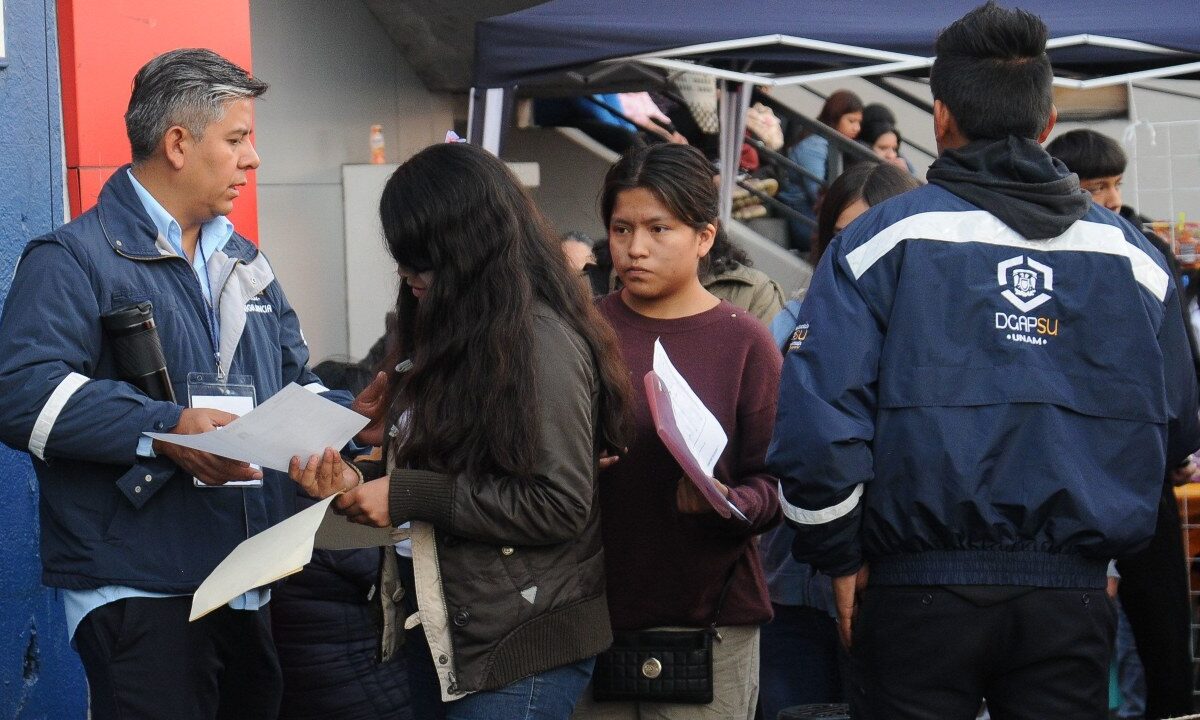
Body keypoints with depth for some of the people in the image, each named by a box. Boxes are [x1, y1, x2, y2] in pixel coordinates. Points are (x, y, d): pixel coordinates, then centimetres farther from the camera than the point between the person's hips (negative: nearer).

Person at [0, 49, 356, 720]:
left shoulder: (245, 261, 19)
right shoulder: (76, 259, -7)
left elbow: (295, 381, 26)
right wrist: (167, 431, -26)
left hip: (252, 585, 8)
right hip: (141, 593, -7)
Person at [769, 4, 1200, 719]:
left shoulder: (882, 237, -4)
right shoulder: (1133, 255, 6)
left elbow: (816, 417, -12)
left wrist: (840, 558, 1)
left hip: (921, 587, -2)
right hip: (1074, 597, 2)